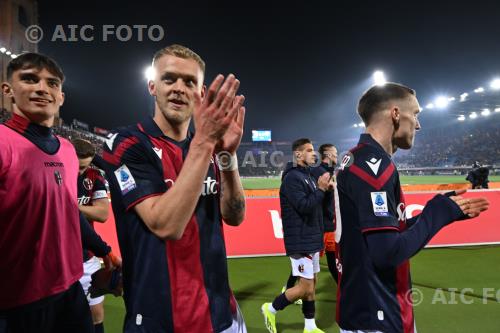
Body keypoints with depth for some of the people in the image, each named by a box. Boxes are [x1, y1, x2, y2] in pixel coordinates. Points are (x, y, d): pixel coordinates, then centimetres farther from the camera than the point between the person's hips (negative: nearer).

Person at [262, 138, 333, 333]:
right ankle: (271, 309, 15)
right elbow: (304, 207, -24)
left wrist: (325, 188, 1)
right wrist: (320, 189, -16)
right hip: (300, 241, -9)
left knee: (311, 283, 15)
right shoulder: (292, 178, -17)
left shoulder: (308, 175, 12)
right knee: (305, 287, -4)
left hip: (311, 239, 9)